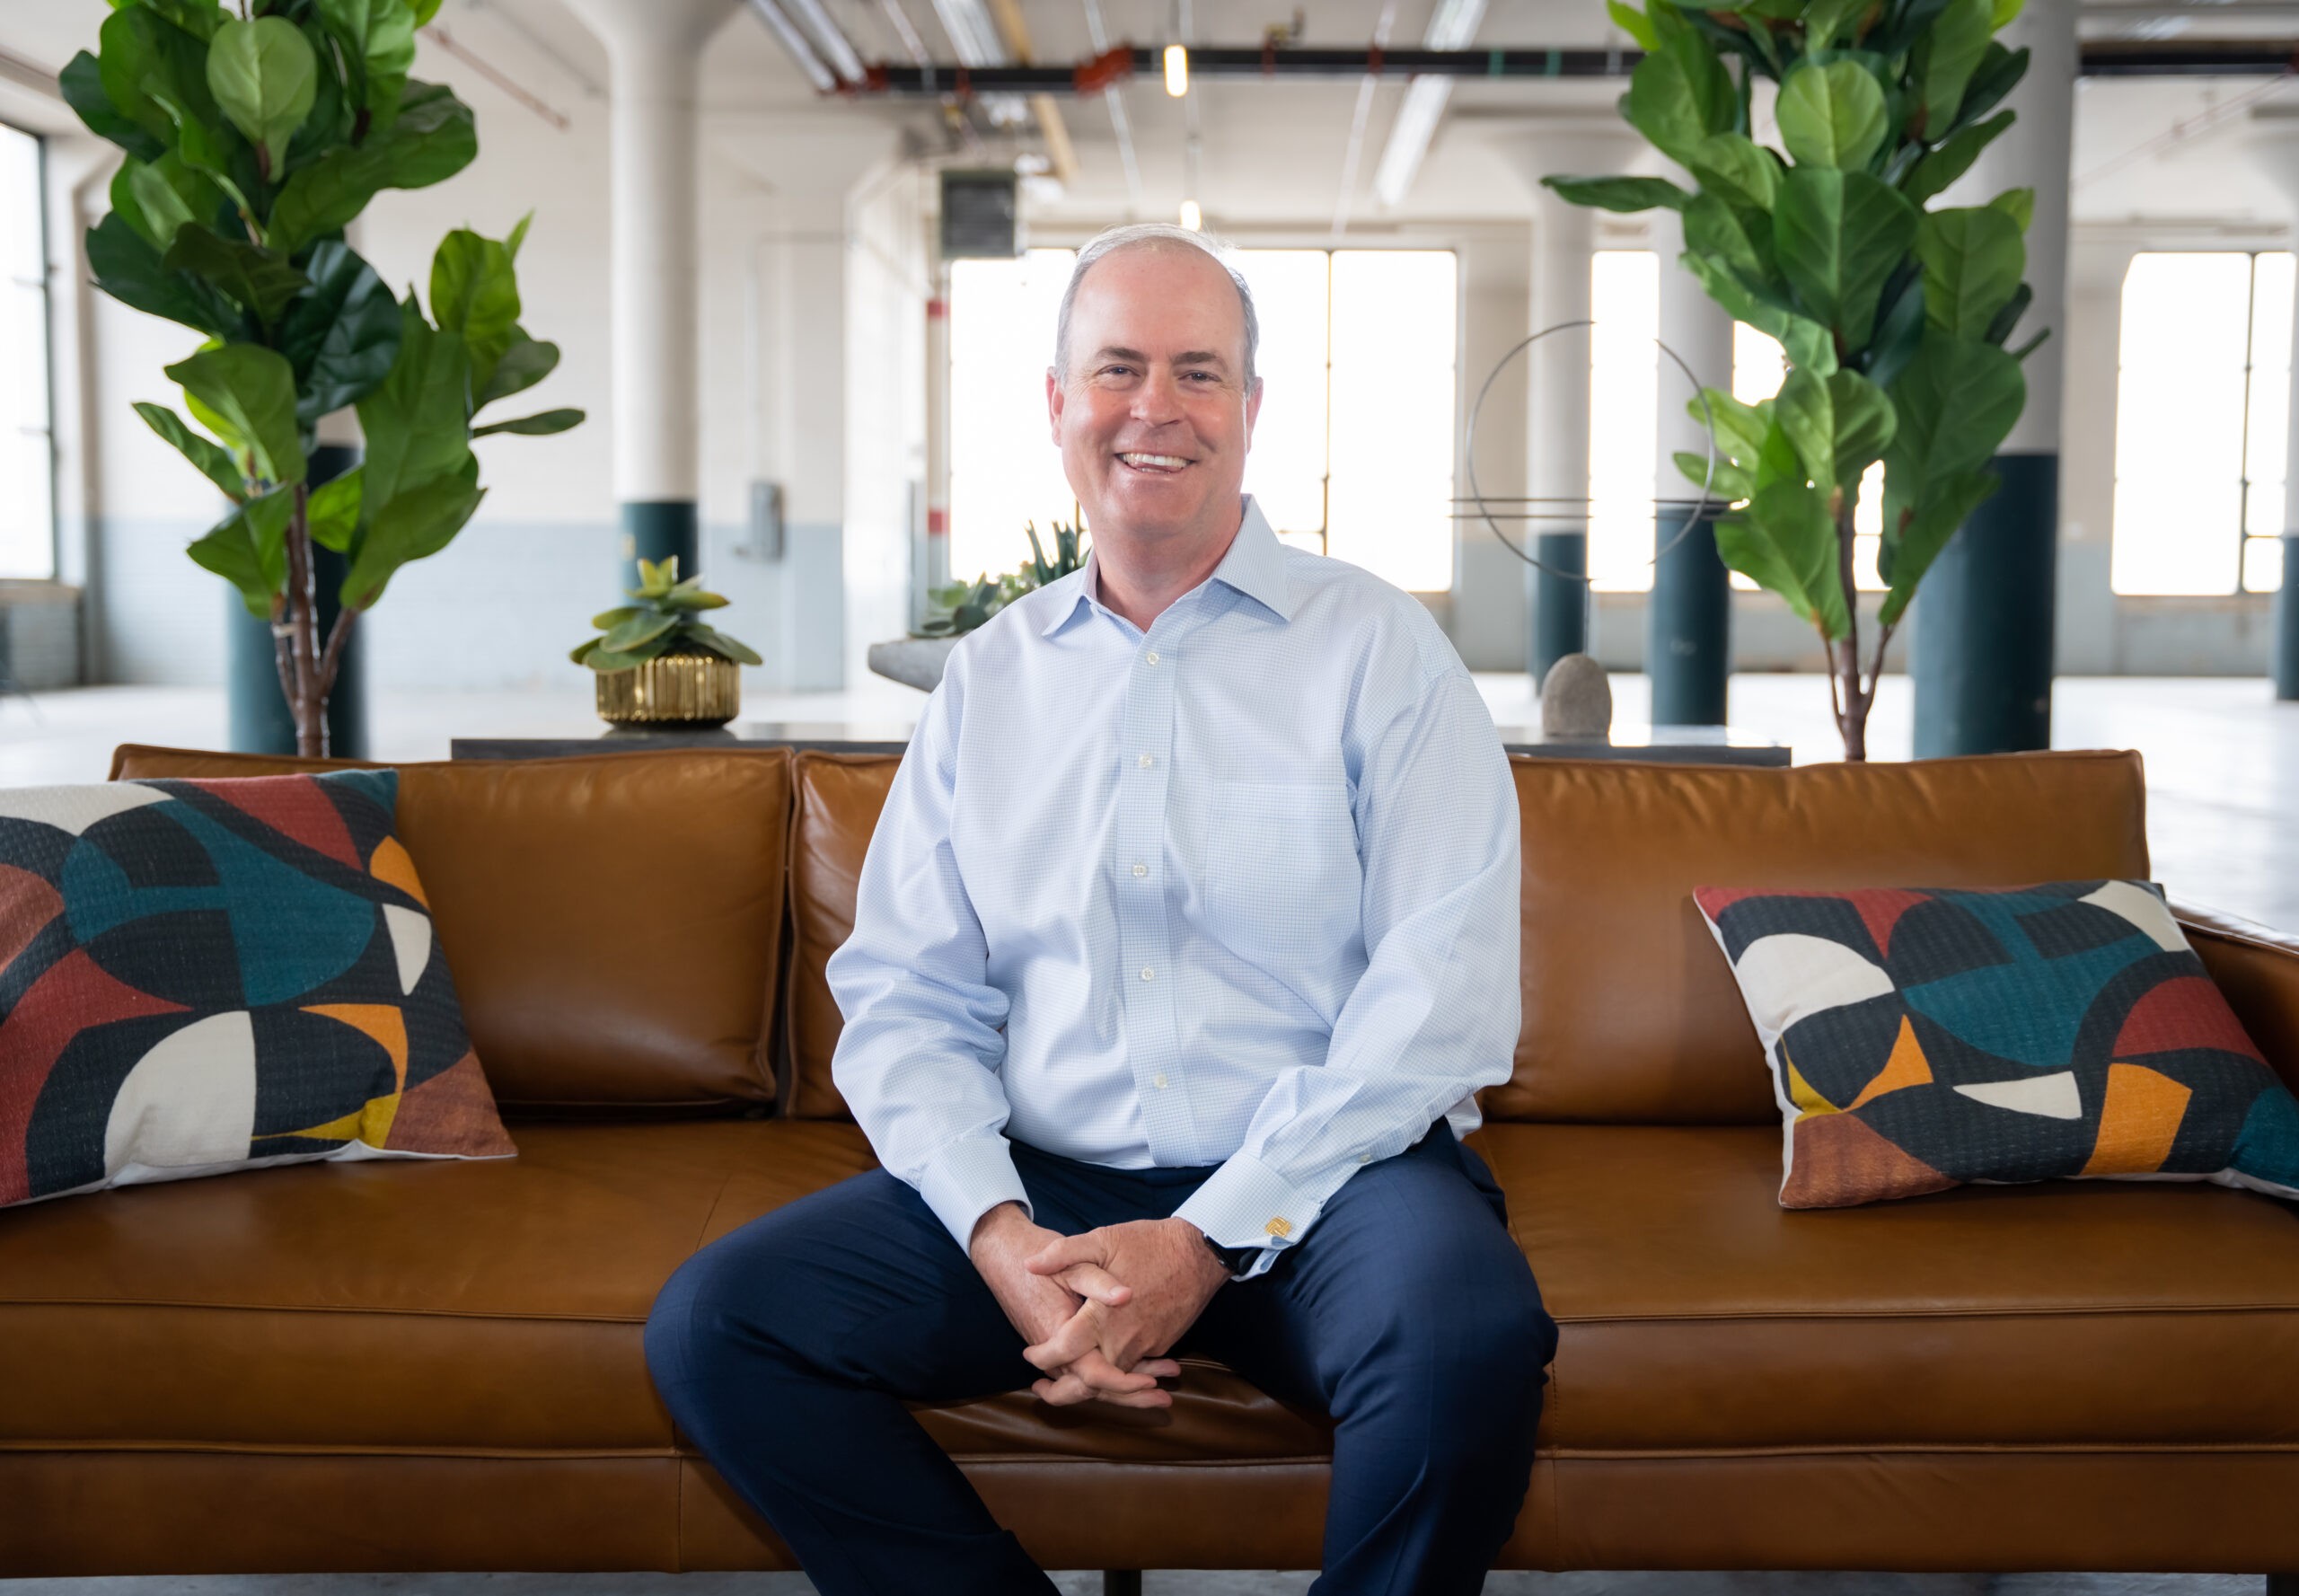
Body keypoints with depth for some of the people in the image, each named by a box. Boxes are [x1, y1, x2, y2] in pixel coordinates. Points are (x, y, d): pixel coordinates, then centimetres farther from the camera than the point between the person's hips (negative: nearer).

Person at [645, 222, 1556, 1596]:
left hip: (1327, 1176, -3)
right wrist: (998, 1230, -11)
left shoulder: (1376, 648, 1)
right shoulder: (991, 679, 13)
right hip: (1044, 1185, 3)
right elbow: (903, 996, 8)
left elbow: (1444, 996, -9)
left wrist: (1210, 1240, -16)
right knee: (712, 1325, -14)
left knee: (1468, 1337, -34)